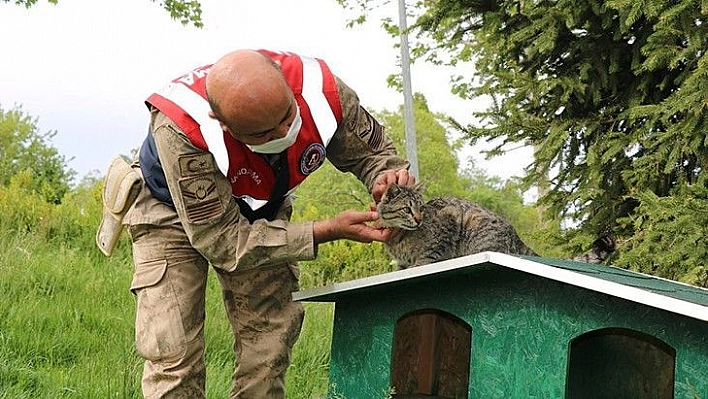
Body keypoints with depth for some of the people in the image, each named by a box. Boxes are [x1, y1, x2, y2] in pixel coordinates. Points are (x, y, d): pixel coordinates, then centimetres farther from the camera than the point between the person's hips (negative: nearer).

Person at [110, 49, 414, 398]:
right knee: (173, 359, -15)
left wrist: (386, 178, -34)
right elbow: (225, 243, -36)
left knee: (269, 346, -4)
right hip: (174, 214, -4)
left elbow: (371, 149, -9)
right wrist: (330, 230, -40)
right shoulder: (180, 132, -42)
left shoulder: (321, 90, -32)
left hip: (260, 213, 4)